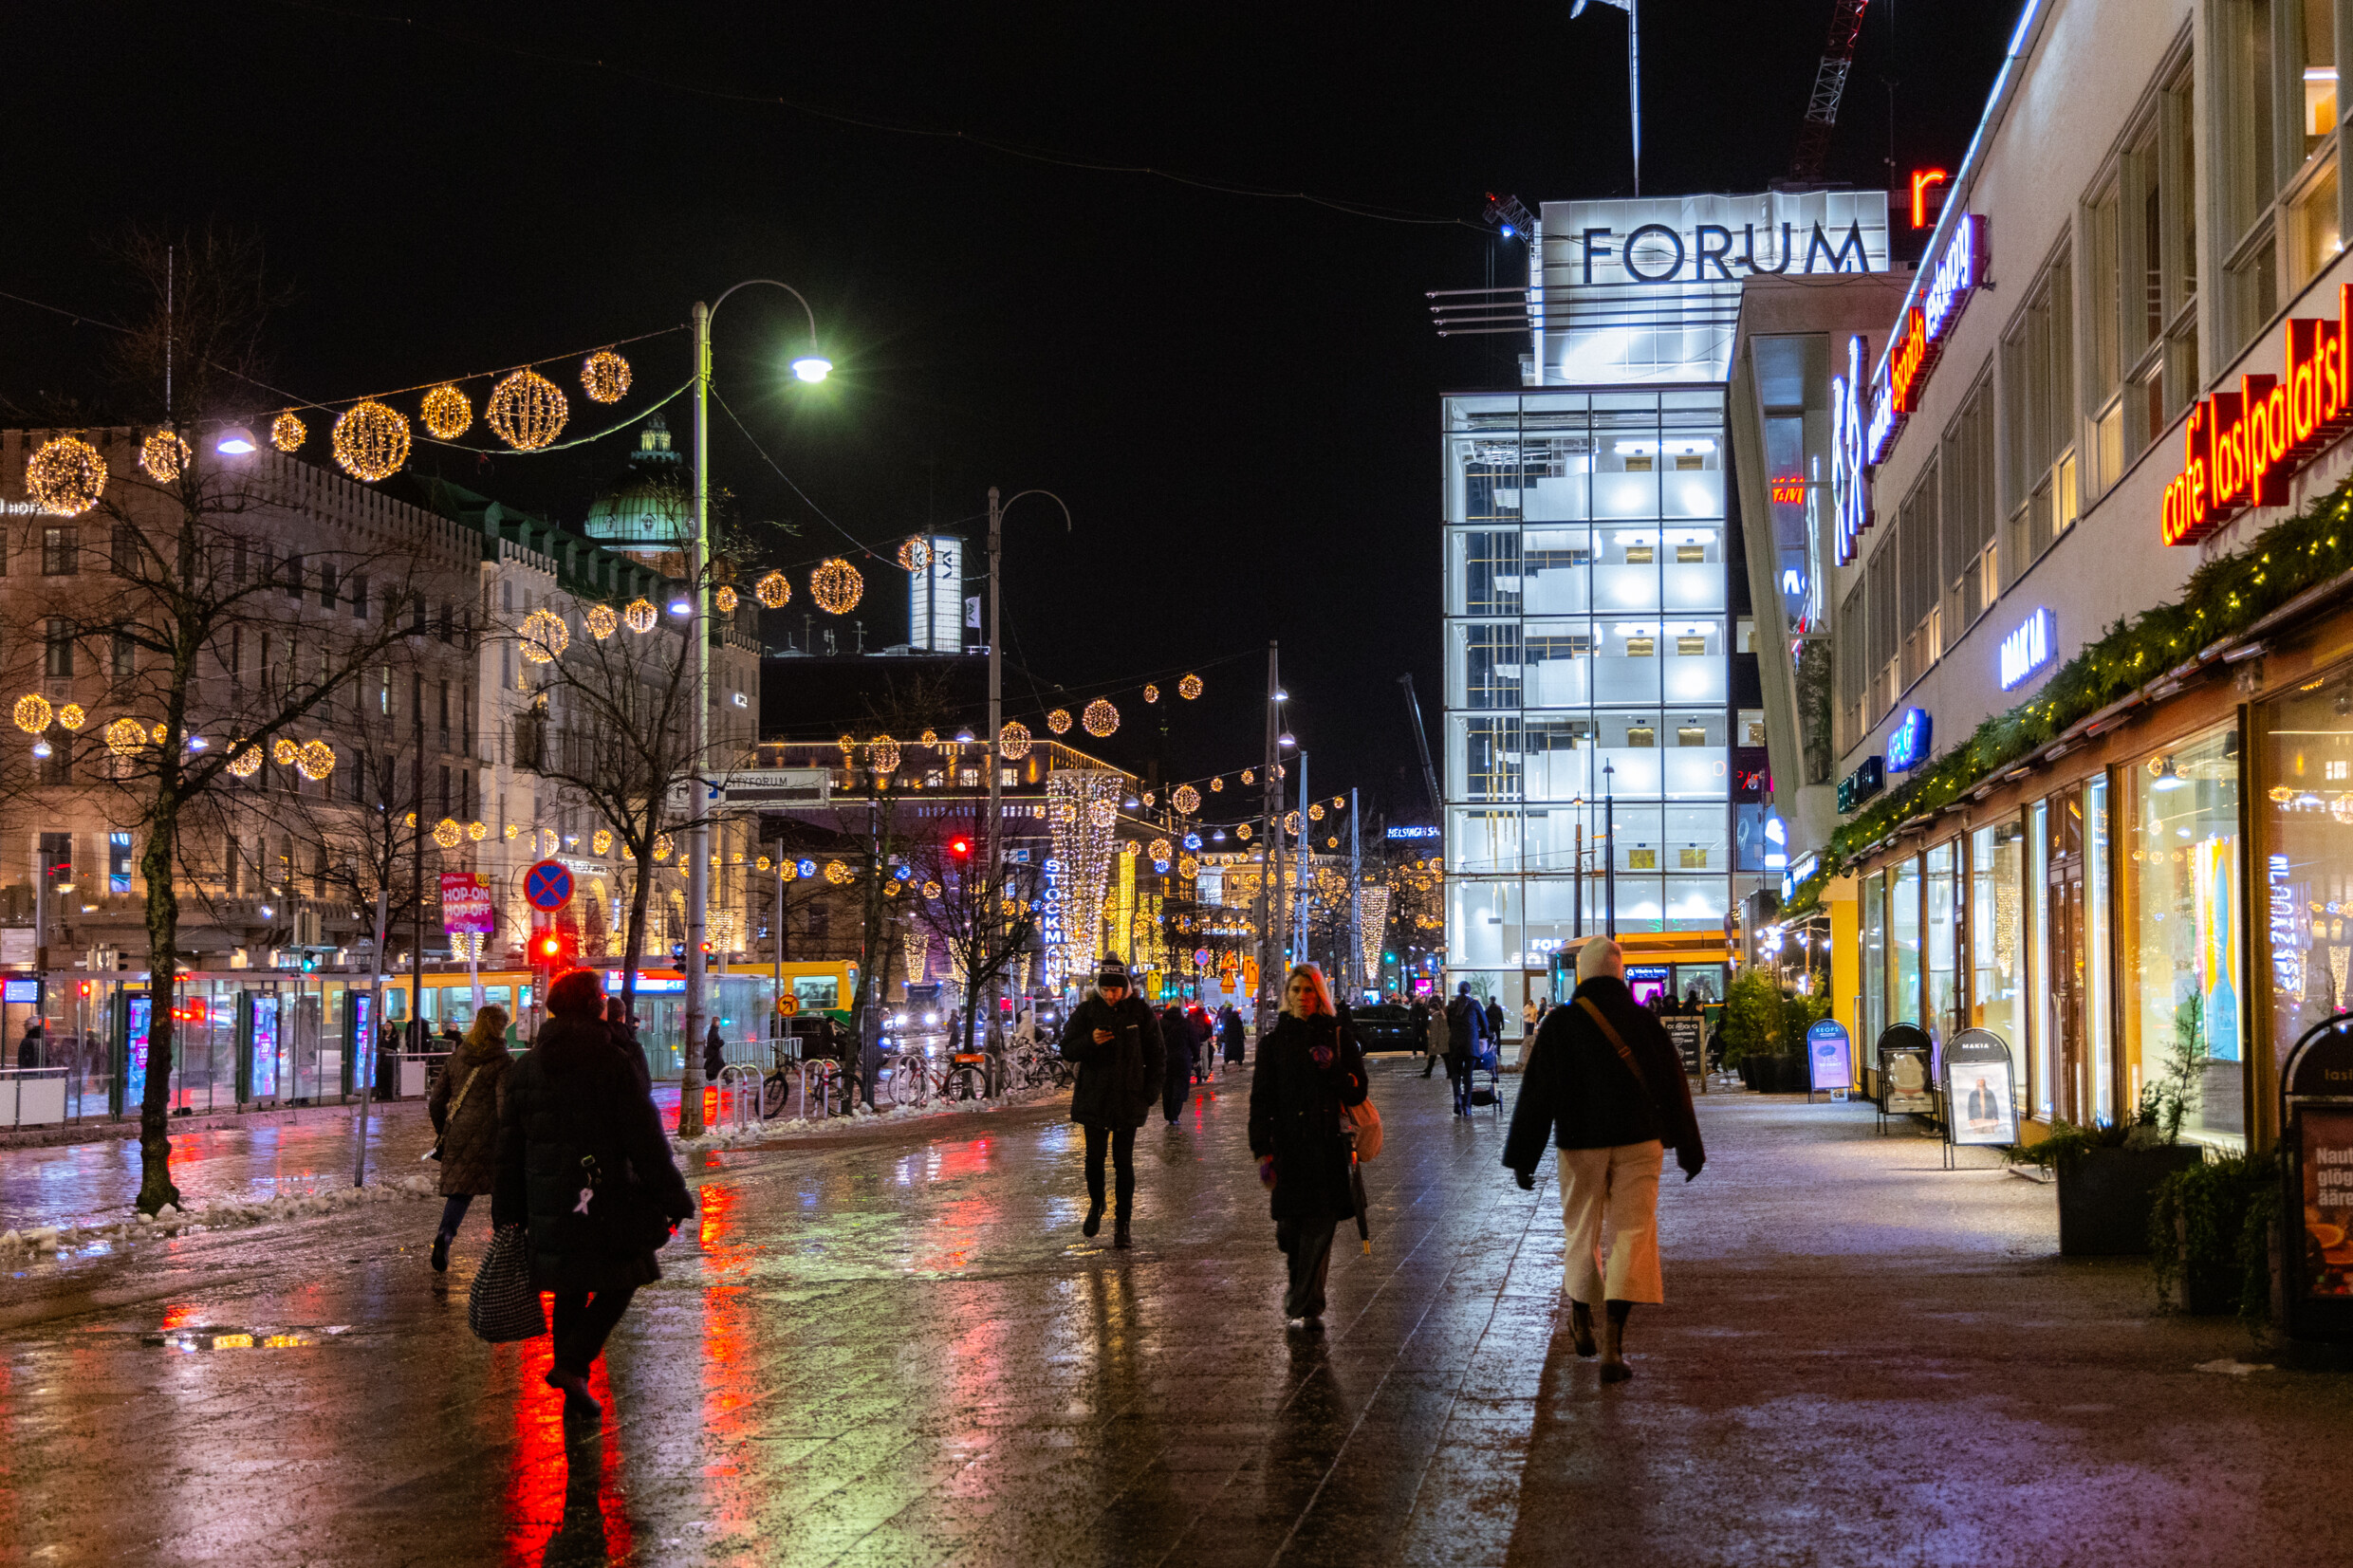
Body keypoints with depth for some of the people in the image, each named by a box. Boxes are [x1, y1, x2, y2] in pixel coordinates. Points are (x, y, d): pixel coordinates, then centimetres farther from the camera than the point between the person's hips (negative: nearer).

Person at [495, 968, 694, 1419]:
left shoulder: (524, 1068, 8)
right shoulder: (610, 1062, -11)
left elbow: (509, 1145, 12)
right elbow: (646, 1140, -11)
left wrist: (507, 1210, 18)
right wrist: (673, 1201, -5)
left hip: (548, 1201, 6)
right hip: (606, 1198, -6)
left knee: (570, 1289, 15)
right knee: (618, 1284, 6)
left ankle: (574, 1391, 19)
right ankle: (572, 1363, -10)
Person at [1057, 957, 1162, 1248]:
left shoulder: (1140, 1012, -1)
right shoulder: (1086, 1011, -1)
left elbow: (1157, 1055, 5)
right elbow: (1067, 1050, -2)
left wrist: (1151, 1092, -4)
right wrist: (1090, 1041, -22)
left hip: (1129, 1100, -1)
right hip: (1093, 1098, 1)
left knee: (1123, 1161, 0)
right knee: (1095, 1156, 7)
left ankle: (1122, 1221, 8)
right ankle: (1096, 1204, 33)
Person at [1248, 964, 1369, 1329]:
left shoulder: (1338, 1035, 6)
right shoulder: (1274, 1041, 7)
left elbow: (1357, 1092, 4)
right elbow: (1261, 1099, 5)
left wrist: (1332, 1068, -14)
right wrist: (1263, 1151, -3)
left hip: (1329, 1144, -1)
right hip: (1289, 1145, 1)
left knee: (1321, 1224, -6)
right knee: (1290, 1225, 1)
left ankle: (1308, 1305, 0)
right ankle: (1299, 1283, 31)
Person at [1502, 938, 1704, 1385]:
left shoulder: (1560, 1024, -3)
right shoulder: (1644, 1020, 0)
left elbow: (1536, 1093, -5)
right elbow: (1673, 1087, 7)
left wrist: (1521, 1158, -2)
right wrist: (1689, 1149, 17)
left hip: (1580, 1144, 0)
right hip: (1639, 1143, 0)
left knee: (1582, 1230, 17)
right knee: (1633, 1234, -2)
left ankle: (1581, 1321, 35)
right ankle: (1613, 1345, -13)